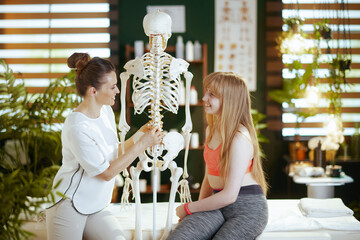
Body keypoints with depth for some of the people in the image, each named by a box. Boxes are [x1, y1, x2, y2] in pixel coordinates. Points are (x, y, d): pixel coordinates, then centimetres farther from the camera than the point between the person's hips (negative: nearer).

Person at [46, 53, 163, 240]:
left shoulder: (106, 111, 3)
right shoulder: (77, 128, -24)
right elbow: (107, 172, -17)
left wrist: (138, 135, 1)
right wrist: (142, 144, -14)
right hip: (69, 208, -7)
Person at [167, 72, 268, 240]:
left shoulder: (240, 138, -16)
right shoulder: (211, 130, 13)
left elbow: (229, 195, -19)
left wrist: (188, 208, -9)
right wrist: (199, 206, 5)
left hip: (248, 208, -6)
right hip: (217, 206, 6)